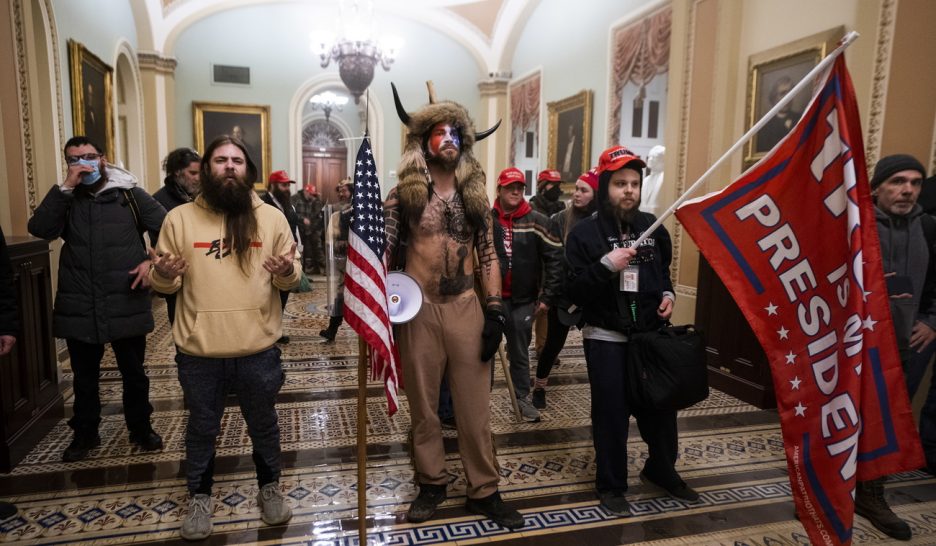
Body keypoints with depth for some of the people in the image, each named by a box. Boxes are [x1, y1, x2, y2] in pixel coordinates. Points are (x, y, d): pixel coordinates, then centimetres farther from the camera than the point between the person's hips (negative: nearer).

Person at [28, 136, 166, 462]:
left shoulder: (130, 195, 1)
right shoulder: (65, 199, 6)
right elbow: (40, 230, -12)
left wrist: (153, 261, -14)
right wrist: (65, 186, -17)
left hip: (126, 305, -1)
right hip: (79, 307, 2)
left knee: (134, 374, 13)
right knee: (85, 377, 16)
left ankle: (141, 428, 30)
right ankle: (84, 434, 34)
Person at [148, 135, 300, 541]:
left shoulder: (272, 218, 1)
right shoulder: (179, 218, 1)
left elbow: (292, 279, 3)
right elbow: (165, 285, 5)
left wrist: (287, 271, -19)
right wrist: (162, 274, -17)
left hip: (258, 348, 0)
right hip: (198, 350, 0)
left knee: (263, 424, 16)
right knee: (202, 427, 17)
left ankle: (270, 489, 37)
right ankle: (199, 498, 37)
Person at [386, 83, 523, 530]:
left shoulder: (475, 196, 8)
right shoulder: (403, 195, 1)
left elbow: (488, 255, 7)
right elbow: (384, 252, 0)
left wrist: (495, 309, -1)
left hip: (466, 308, 2)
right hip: (419, 309, -1)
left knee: (474, 404, 6)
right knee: (423, 404, 10)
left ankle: (483, 491, 20)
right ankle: (432, 483, 28)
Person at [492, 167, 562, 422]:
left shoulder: (537, 221, -3)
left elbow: (554, 259, -4)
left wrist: (547, 297, -8)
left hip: (522, 300, 0)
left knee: (519, 352, 11)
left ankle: (522, 397, 26)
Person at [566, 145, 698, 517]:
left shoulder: (652, 226, 6)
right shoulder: (585, 232, -8)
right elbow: (574, 292, -13)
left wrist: (667, 294, 2)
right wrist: (606, 266, -26)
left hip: (651, 334, 4)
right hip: (606, 339, -4)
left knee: (660, 406, 14)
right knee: (611, 413, 3)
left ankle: (662, 469, 40)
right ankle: (611, 485, 24)